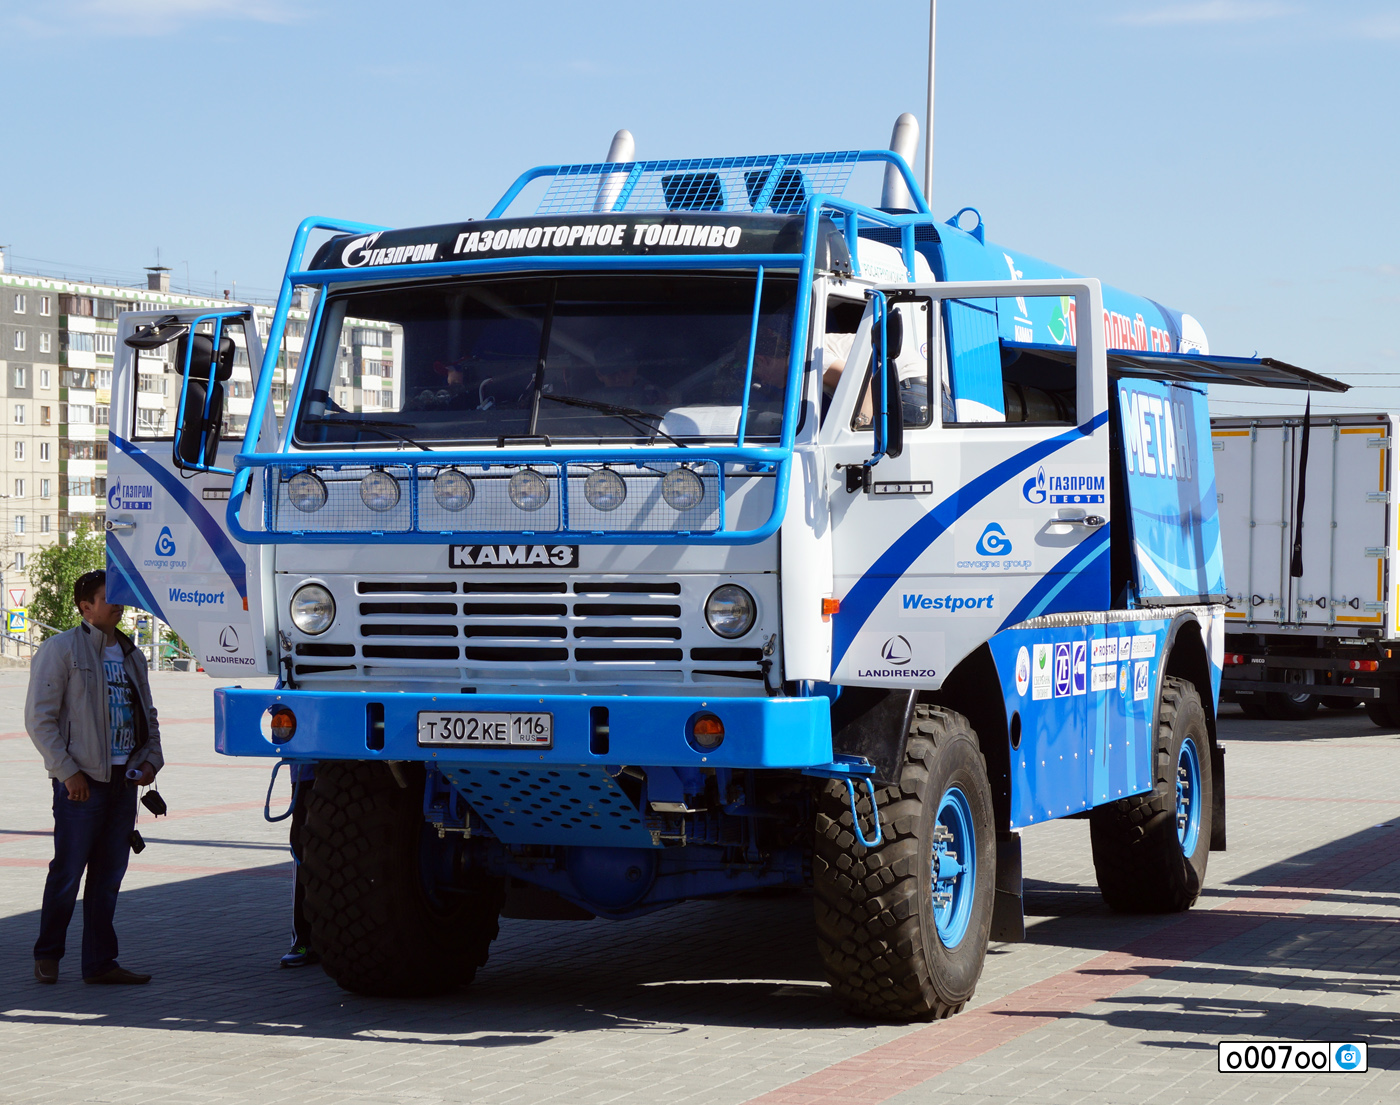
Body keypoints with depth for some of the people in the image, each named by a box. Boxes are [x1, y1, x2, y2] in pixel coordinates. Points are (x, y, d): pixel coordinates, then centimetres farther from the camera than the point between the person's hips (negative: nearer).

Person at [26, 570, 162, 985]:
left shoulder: (130, 655, 16)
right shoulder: (61, 649, -4)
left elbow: (147, 715, 24)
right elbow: (39, 717, -8)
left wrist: (150, 760, 6)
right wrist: (68, 771, -13)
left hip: (123, 780, 6)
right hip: (81, 782, -6)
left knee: (109, 875, 7)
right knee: (68, 873, -1)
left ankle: (100, 962, 13)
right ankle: (47, 956, 14)